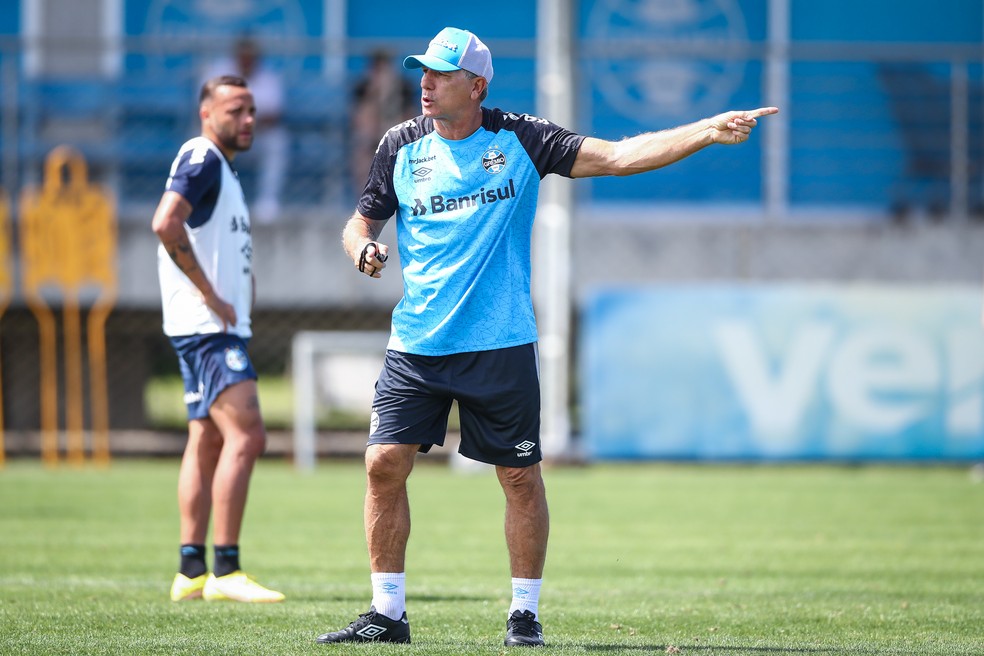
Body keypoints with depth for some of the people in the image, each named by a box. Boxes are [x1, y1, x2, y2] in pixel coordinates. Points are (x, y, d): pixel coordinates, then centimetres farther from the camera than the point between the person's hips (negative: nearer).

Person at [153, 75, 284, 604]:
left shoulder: (220, 166, 20)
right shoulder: (201, 159, -11)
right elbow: (166, 222, -27)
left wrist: (239, 290, 15)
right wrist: (211, 296, -23)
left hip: (221, 327, 11)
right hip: (207, 327, -11)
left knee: (207, 445, 10)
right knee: (246, 436, -17)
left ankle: (191, 573, 11)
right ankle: (225, 572, -18)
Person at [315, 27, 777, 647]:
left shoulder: (520, 139, -2)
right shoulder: (401, 146, 5)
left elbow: (620, 156, -6)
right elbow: (362, 221, 16)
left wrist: (708, 131, -16)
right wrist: (364, 250, -9)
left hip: (501, 345, -2)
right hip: (416, 342, 2)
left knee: (521, 477, 1)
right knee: (385, 464, -6)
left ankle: (526, 612, 15)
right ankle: (387, 613, 4)